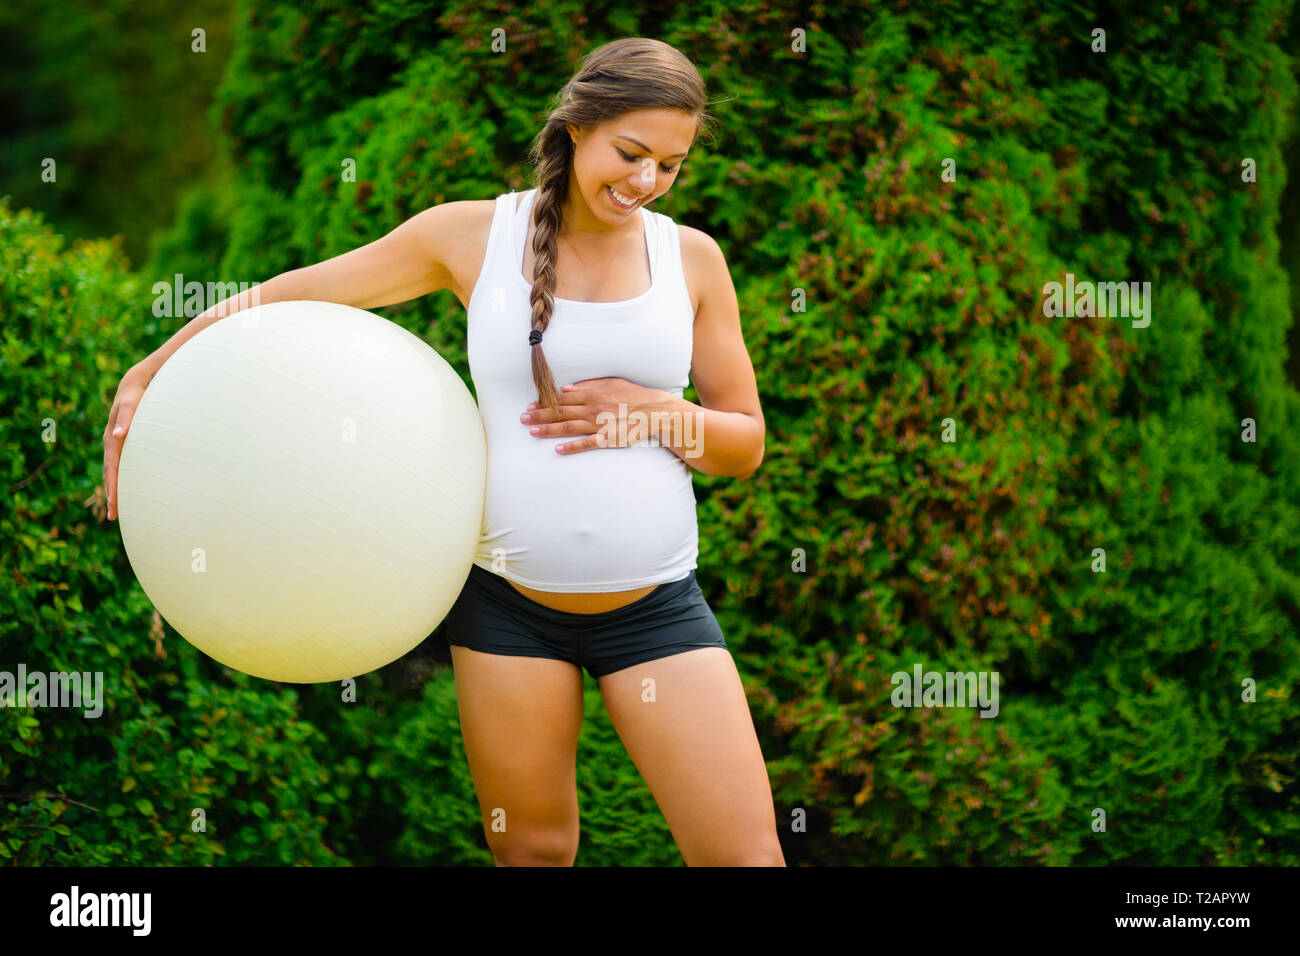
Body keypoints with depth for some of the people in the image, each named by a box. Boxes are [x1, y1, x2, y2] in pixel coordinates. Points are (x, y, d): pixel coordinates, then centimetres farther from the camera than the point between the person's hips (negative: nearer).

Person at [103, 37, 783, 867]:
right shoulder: (472, 236, -2)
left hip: (656, 605, 1)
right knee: (532, 851, 8)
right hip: (508, 603, -1)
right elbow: (296, 295, 6)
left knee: (748, 854, -6)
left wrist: (656, 414, -12)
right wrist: (148, 375, 2)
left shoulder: (691, 258, 2)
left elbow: (746, 445, 8)